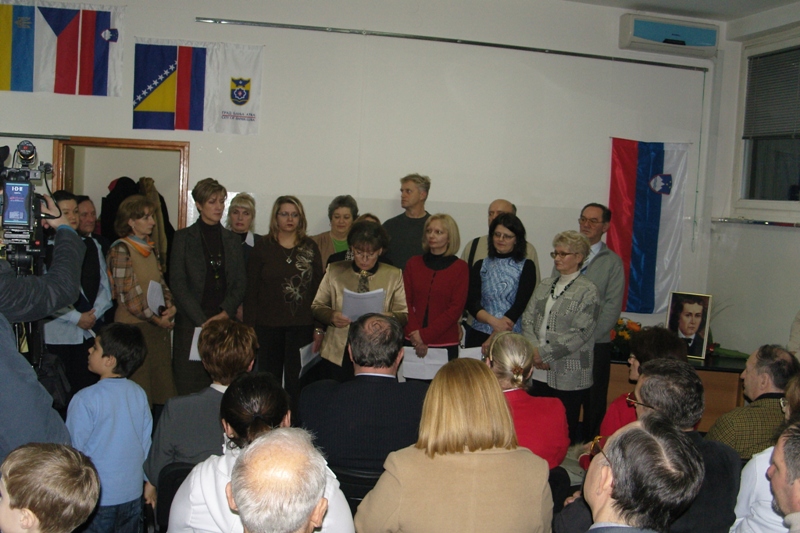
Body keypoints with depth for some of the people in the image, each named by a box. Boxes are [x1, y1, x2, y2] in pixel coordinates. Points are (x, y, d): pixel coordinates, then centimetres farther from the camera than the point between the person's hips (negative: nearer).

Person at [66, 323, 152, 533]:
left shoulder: (86, 400, -18)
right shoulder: (139, 394, -3)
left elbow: (73, 450, -11)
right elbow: (147, 442, 4)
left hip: (96, 498, -5)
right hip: (132, 494, 5)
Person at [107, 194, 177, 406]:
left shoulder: (149, 248, 15)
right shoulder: (121, 249, -9)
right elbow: (128, 295, -15)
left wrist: (170, 305, -2)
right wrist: (157, 319, -11)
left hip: (159, 325, 7)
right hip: (134, 326, -7)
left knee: (162, 385, 7)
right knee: (138, 388, -2)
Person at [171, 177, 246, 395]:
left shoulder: (232, 240, 14)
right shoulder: (183, 237, 5)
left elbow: (240, 283, 12)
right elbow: (178, 283, -2)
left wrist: (226, 312, -5)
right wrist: (202, 320, -10)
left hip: (225, 322, 3)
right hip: (191, 323, -2)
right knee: (190, 388, -5)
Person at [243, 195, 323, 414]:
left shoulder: (310, 247, 7)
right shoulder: (263, 246, 3)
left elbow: (318, 288, 6)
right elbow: (251, 289, 1)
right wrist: (250, 326, -5)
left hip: (302, 325, 1)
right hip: (268, 325, -1)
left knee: (296, 382, 3)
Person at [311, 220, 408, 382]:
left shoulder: (394, 275, 8)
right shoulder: (334, 271, 9)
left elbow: (404, 314, 6)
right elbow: (316, 307, 8)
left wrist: (390, 317, -16)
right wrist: (331, 316, -13)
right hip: (338, 355, 1)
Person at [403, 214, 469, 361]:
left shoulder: (460, 268, -1)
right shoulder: (413, 263, 7)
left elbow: (456, 308, -6)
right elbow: (406, 301, 3)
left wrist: (425, 335, -12)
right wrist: (414, 333, -11)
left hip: (445, 344, -2)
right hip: (413, 342, 2)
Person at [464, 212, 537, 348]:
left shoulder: (526, 266, 2)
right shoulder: (480, 266, 10)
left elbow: (520, 304, -8)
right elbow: (471, 303, 0)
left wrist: (495, 338, -16)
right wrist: (493, 321, -19)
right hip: (479, 335, 2)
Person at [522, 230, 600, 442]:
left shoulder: (587, 291, -5)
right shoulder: (544, 285, 14)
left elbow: (580, 333, -14)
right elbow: (527, 319, 8)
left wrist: (544, 353, -15)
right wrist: (534, 351, -8)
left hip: (568, 376, -5)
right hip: (539, 373, 5)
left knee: (566, 431, 4)